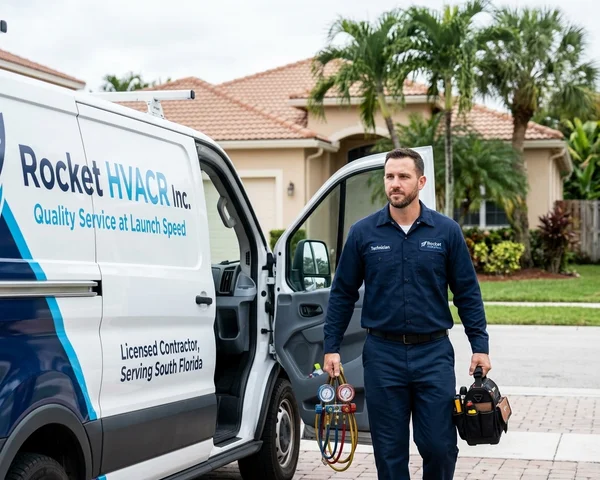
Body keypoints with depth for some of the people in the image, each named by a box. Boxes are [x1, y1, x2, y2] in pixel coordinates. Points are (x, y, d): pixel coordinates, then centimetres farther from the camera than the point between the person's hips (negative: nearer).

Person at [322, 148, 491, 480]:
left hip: (434, 353, 0)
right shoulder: (363, 233, 2)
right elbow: (342, 293, 7)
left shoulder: (446, 231, 1)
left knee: (439, 446, 0)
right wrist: (331, 347, 2)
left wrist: (480, 345, 0)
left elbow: (467, 293, 4)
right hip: (383, 355, 1)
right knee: (389, 451, 7)